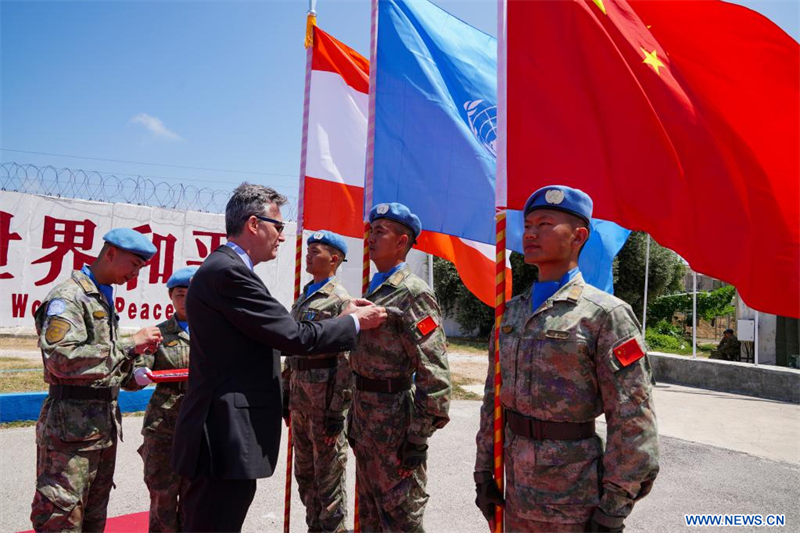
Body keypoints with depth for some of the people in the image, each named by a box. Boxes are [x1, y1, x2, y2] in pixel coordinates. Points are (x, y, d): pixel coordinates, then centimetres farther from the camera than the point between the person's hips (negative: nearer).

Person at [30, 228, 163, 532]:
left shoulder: (104, 299, 16)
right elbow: (62, 359, -24)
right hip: (72, 424, -9)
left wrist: (138, 350, 2)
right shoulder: (67, 296, -12)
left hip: (106, 423, 9)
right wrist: (129, 345, -20)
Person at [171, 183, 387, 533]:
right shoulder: (229, 271, -19)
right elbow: (293, 336, -20)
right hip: (227, 438, -10)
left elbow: (277, 333, 12)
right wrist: (355, 322, -5)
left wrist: (342, 319, 12)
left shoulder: (222, 267, 13)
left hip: (220, 434, 10)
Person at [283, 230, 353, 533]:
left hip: (324, 397, -8)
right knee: (304, 473, 19)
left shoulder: (341, 300, -12)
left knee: (328, 474, 4)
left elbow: (347, 359, -17)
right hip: (300, 397, 9)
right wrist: (286, 394, 17)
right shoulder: (303, 298, 15)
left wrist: (337, 411, -19)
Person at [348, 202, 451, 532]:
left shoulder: (414, 294, -16)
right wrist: (355, 418, 18)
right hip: (365, 415, 9)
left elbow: (434, 372, -21)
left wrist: (419, 438, -20)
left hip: (394, 419, -9)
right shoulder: (373, 290, 12)